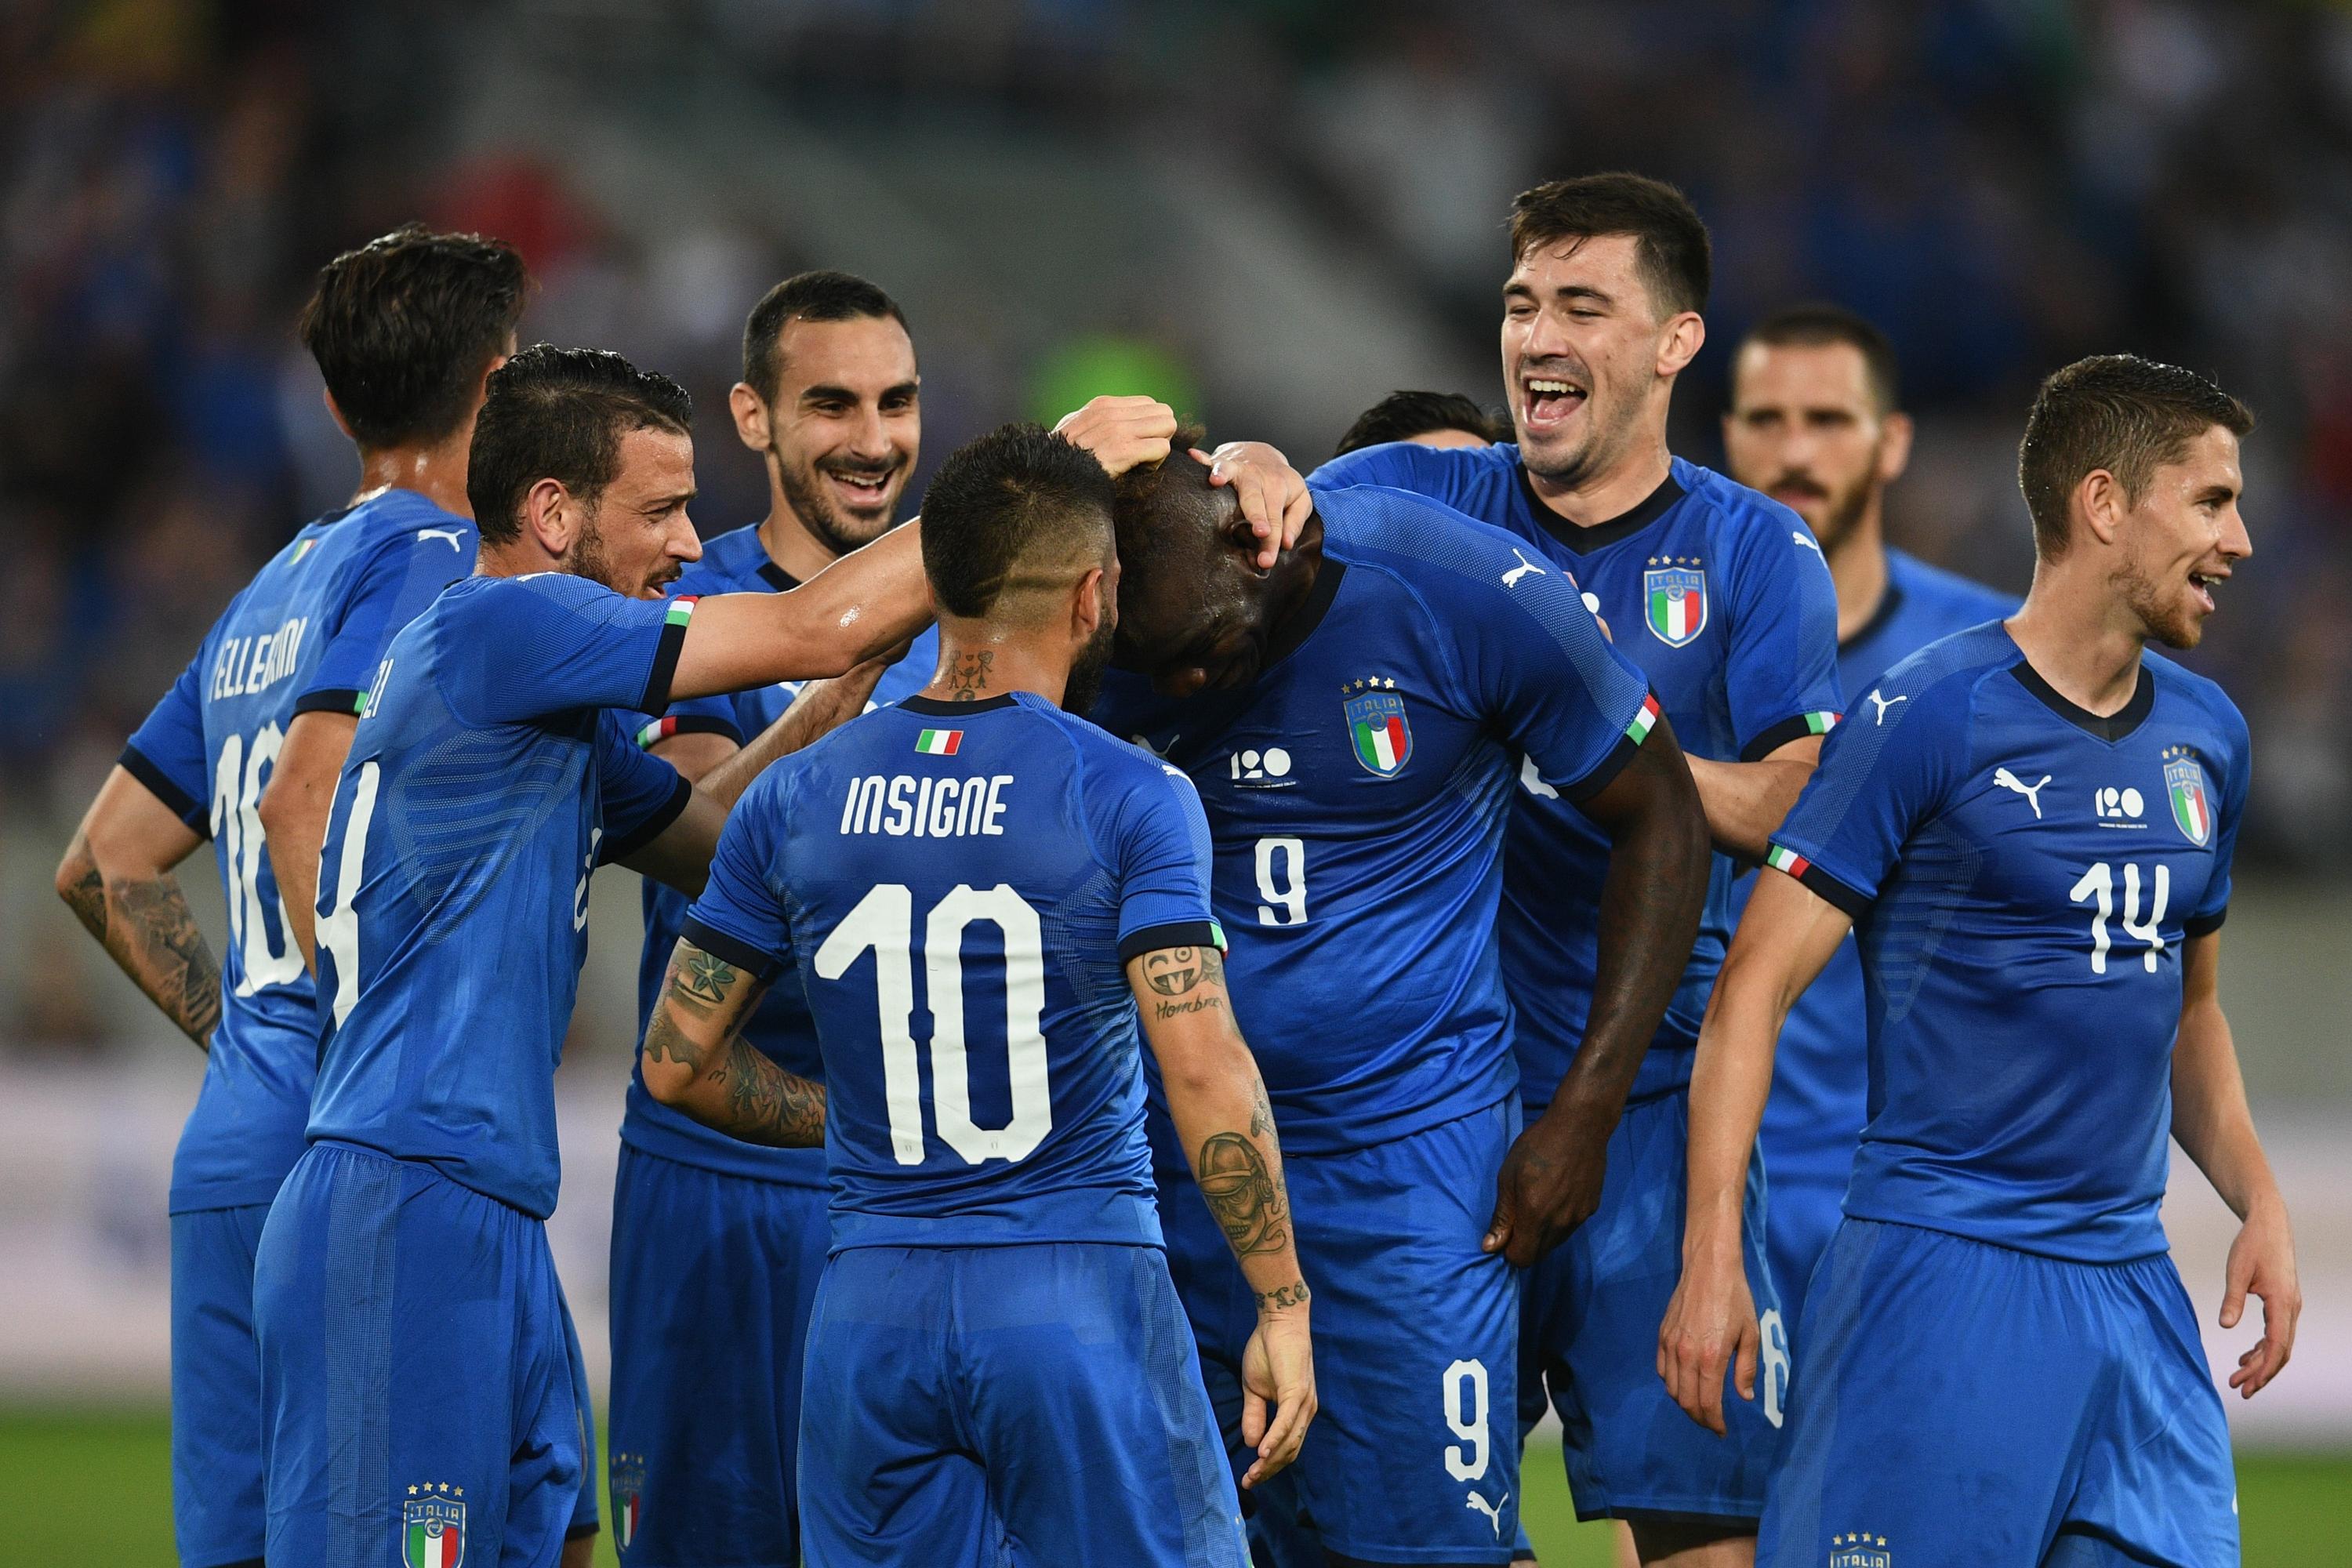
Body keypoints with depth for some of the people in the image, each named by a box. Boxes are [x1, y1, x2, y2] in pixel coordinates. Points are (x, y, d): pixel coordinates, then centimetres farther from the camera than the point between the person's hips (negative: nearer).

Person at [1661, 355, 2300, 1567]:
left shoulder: (2206, 734, 12)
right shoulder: (1931, 715, -9)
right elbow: (1753, 989, -10)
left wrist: (2258, 1204, 9)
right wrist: (1711, 1259, -18)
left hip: (2131, 1279, 7)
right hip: (1944, 1272, -7)